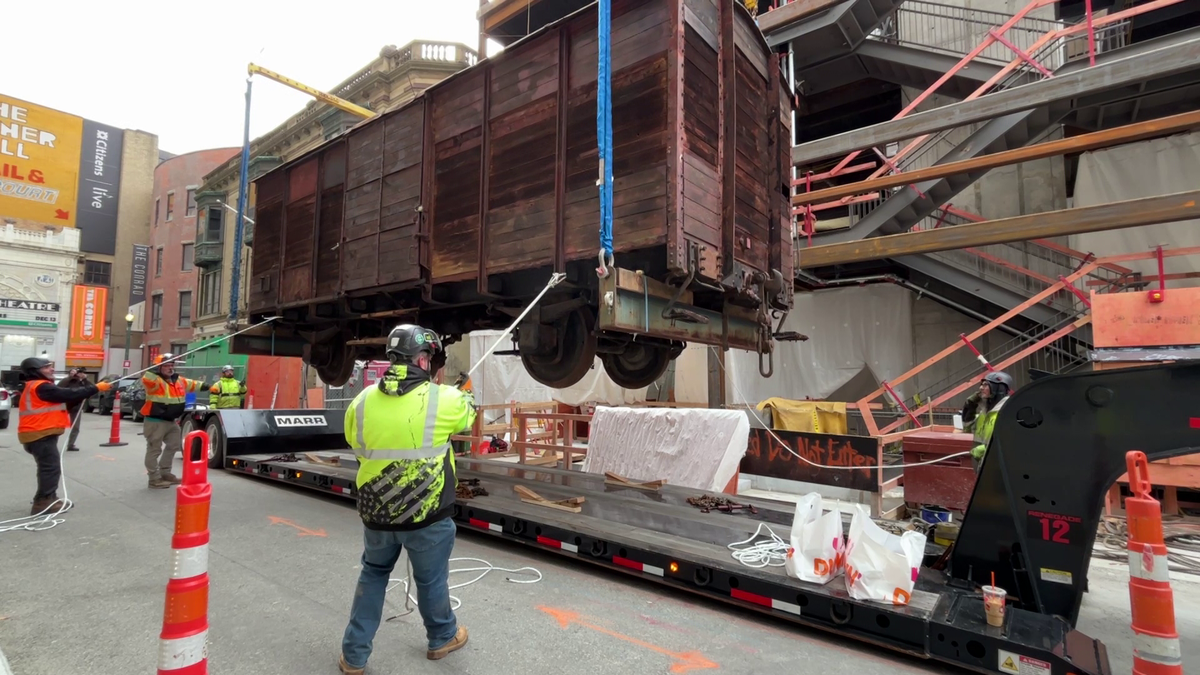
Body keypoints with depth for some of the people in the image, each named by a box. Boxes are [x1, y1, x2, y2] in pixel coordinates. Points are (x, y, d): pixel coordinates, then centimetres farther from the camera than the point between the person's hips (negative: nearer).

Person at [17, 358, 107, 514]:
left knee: (49, 468, 17)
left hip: (41, 433, 11)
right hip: (40, 434, -11)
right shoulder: (41, 387, -16)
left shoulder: (36, 386, 17)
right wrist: (96, 388, -16)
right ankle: (43, 503, -4)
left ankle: (48, 499, 24)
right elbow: (69, 394, -20)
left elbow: (63, 394, 13)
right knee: (51, 468, -8)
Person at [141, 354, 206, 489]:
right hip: (155, 421, -9)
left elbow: (193, 385, 24)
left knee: (174, 445, 20)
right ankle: (154, 478, 4)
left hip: (171, 421, 9)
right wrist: (155, 368, -49)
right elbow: (146, 378, -36)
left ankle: (165, 473, 34)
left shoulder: (179, 380, 10)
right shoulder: (155, 380, -13)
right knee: (154, 449, -2)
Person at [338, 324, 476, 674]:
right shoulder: (441, 399, -17)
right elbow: (468, 412, 5)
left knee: (373, 575, 25)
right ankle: (442, 638, 41)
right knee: (431, 580, 18)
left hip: (376, 512, 4)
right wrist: (464, 395, 25)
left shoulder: (362, 401, -5)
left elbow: (355, 443, 12)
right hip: (427, 514, -3)